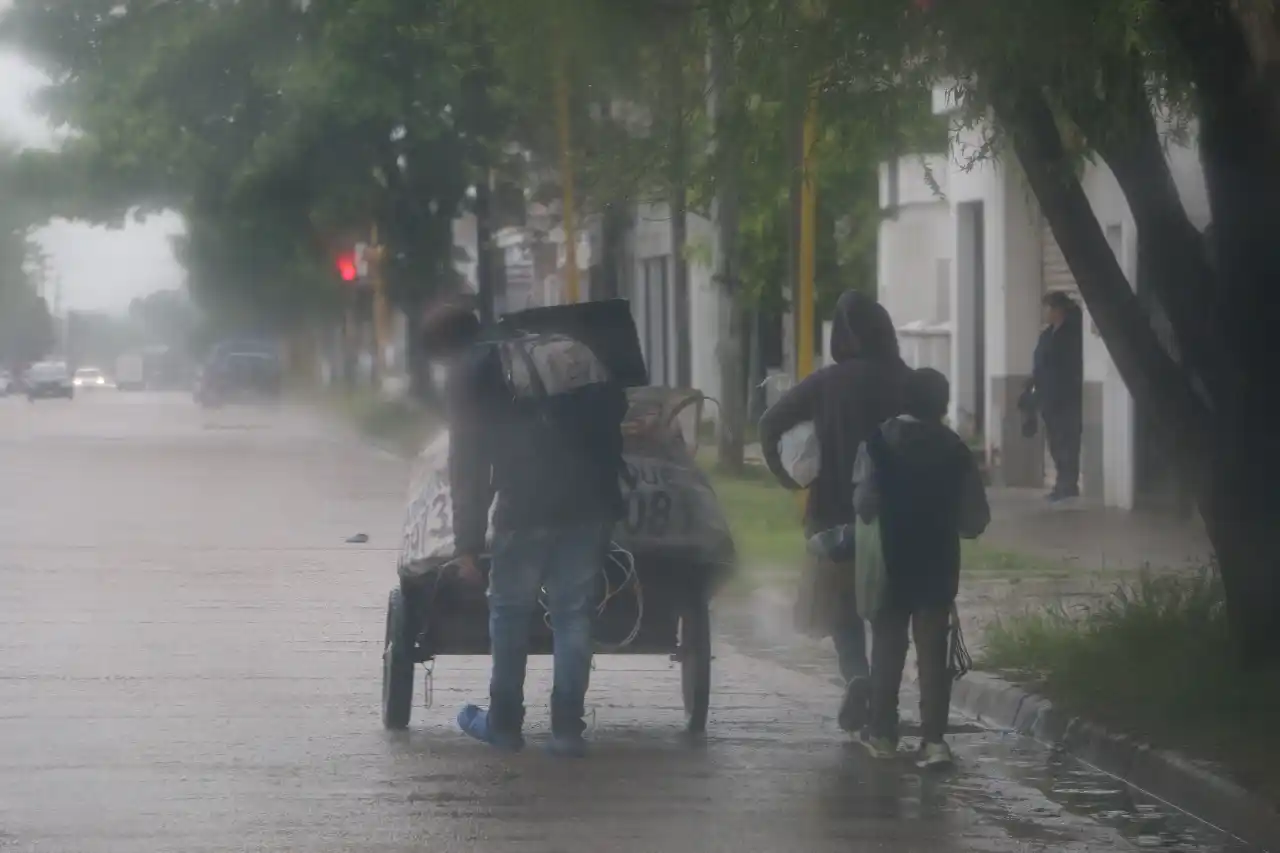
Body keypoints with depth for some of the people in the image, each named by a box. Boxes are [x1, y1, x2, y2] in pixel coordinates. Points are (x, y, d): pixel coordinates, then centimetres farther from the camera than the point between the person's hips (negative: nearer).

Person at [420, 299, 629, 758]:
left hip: (530, 505, -5)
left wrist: (467, 542, -2)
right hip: (593, 500, 5)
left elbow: (468, 463, -2)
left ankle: (504, 723, 17)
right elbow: (615, 405, 22)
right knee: (573, 612, 10)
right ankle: (567, 728, 7)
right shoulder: (556, 350, 22)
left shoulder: (468, 375, 4)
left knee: (510, 611, 11)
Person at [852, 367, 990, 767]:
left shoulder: (879, 441, -9)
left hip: (891, 560, -1)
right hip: (938, 562, 1)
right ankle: (933, 738, -7)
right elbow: (975, 519, -2)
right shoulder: (955, 449, -3)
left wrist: (870, 519, 7)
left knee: (887, 646, 13)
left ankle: (883, 733, 18)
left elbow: (865, 502, -14)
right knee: (933, 649, 2)